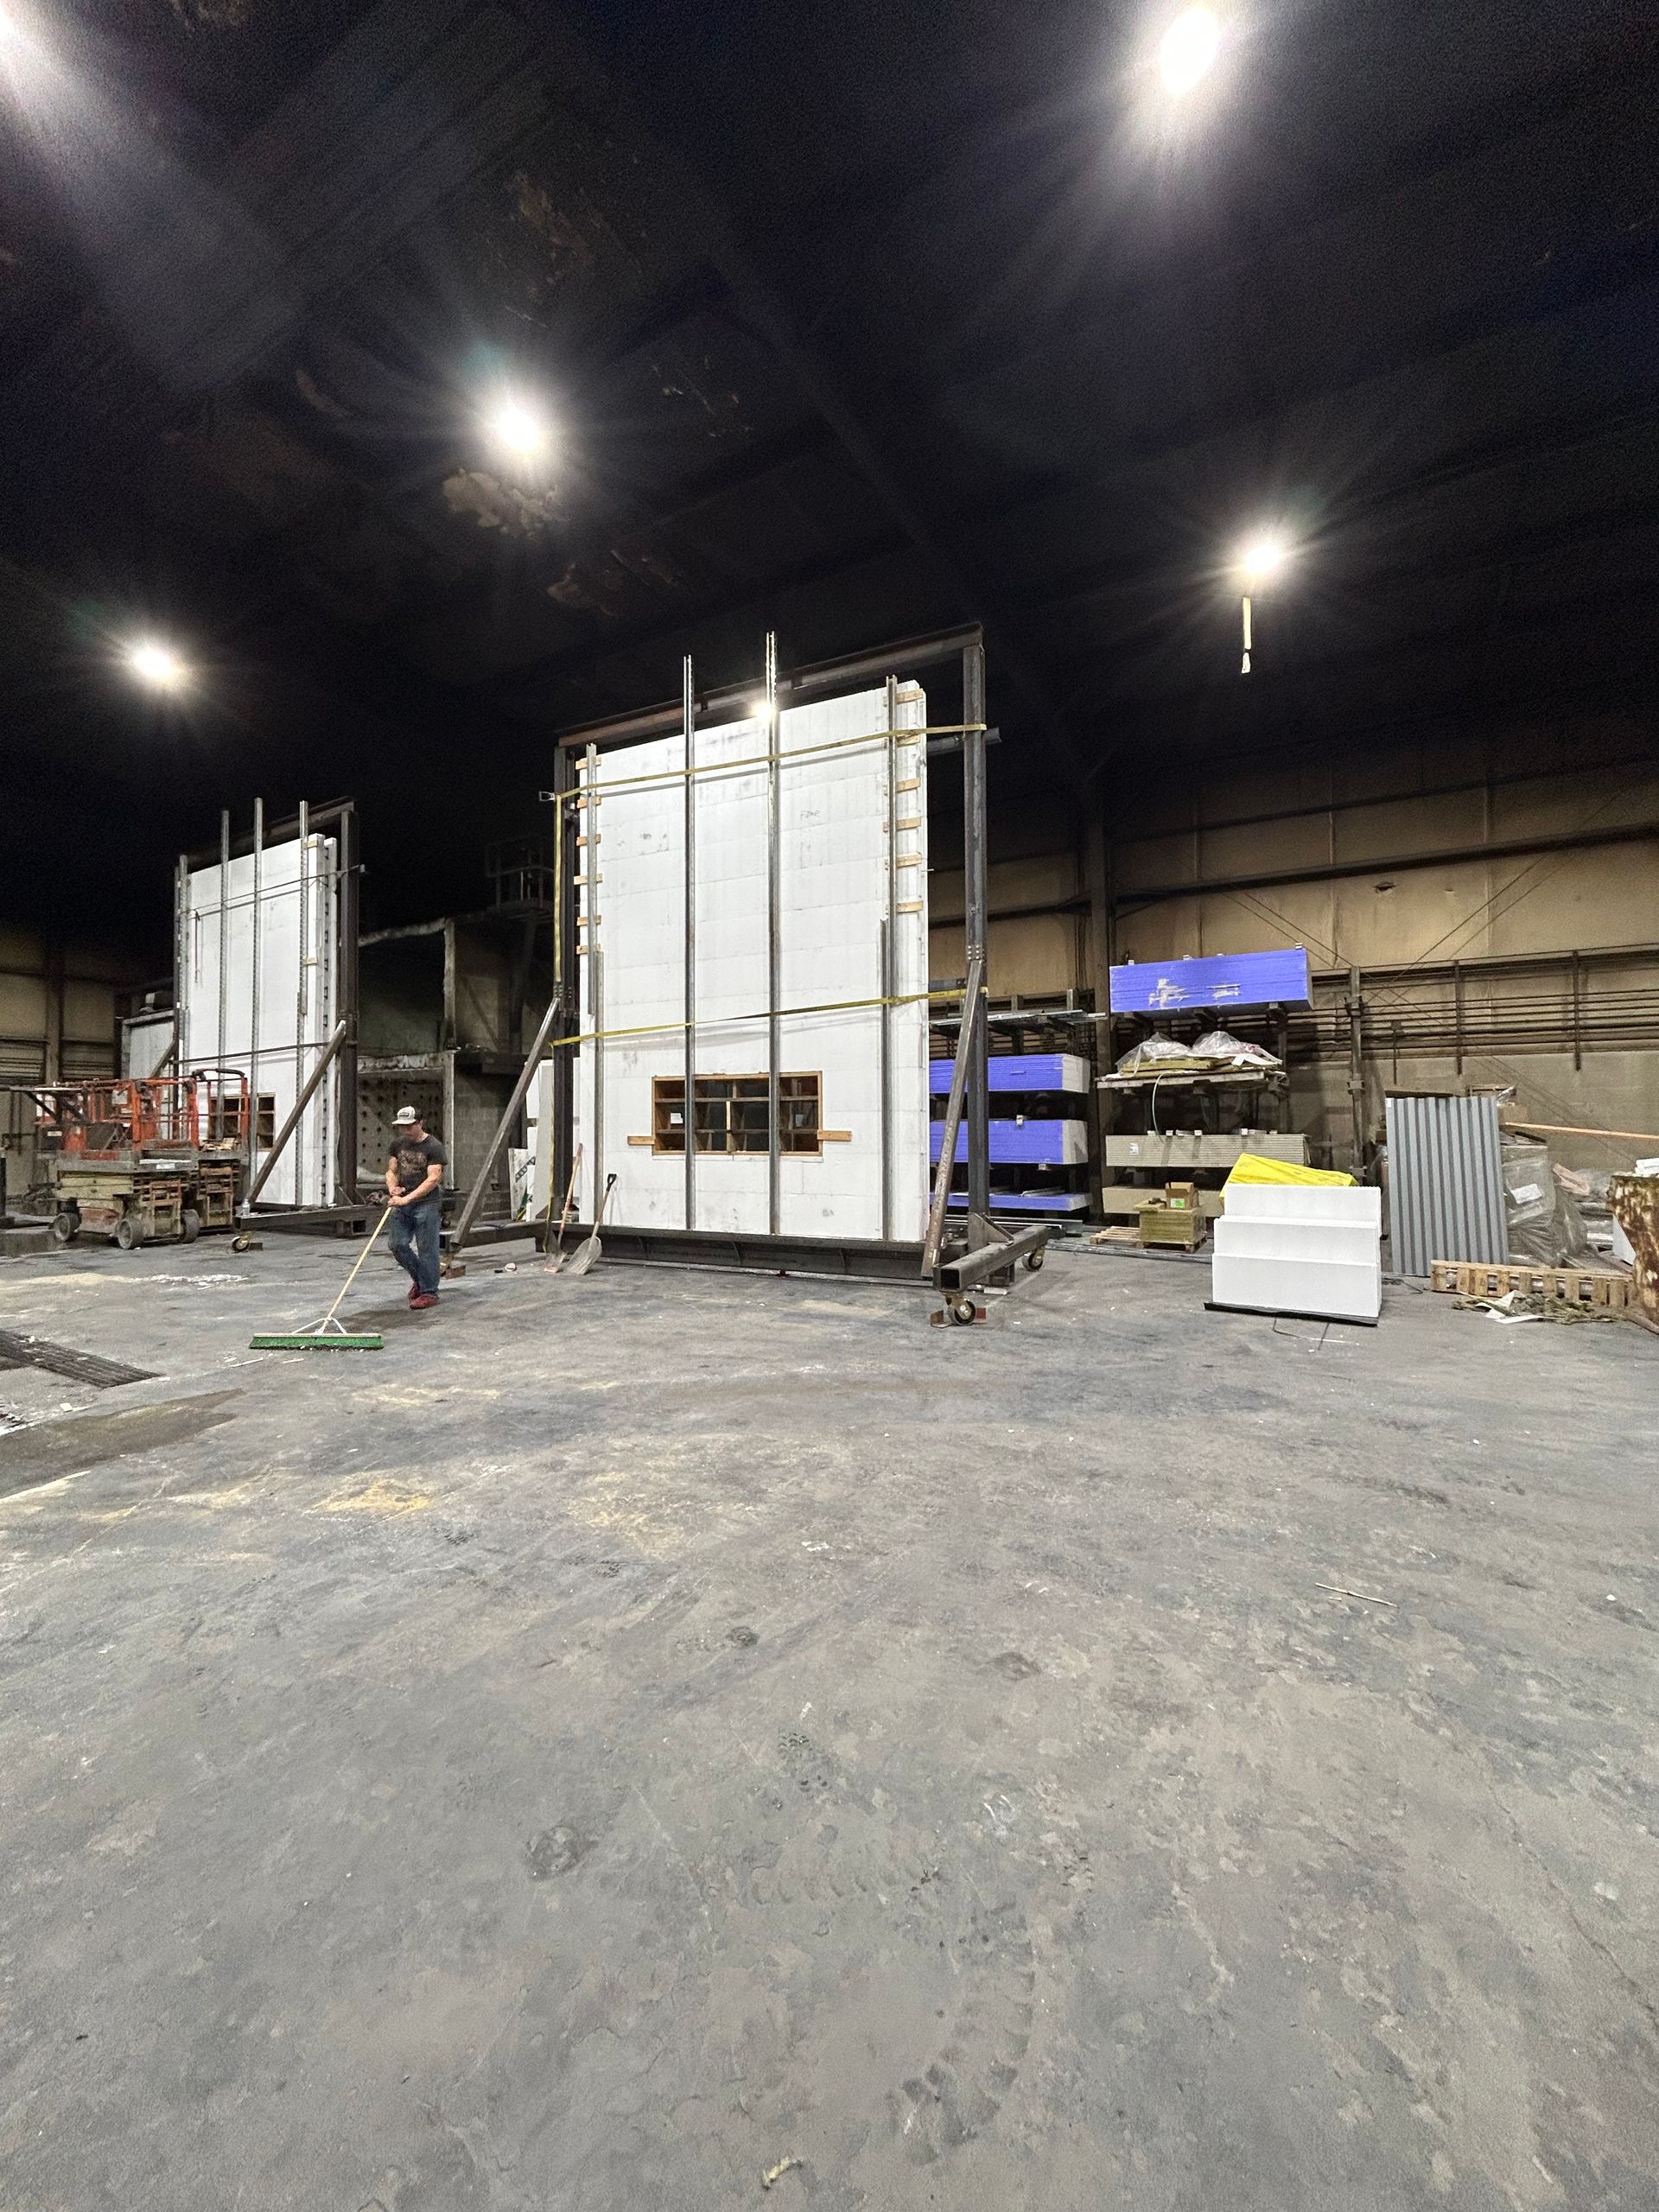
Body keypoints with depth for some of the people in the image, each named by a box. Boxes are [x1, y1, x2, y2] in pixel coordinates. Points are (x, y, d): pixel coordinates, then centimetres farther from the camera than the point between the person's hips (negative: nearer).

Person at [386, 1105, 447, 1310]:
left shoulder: (434, 1146, -10)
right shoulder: (398, 1144, 11)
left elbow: (433, 1179, -17)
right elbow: (391, 1171, 16)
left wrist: (408, 1198, -23)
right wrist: (393, 1188, -7)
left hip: (426, 1204, -6)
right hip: (401, 1205, 6)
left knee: (426, 1250, -2)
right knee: (398, 1245, 5)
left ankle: (429, 1292, 9)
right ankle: (418, 1279, 28)